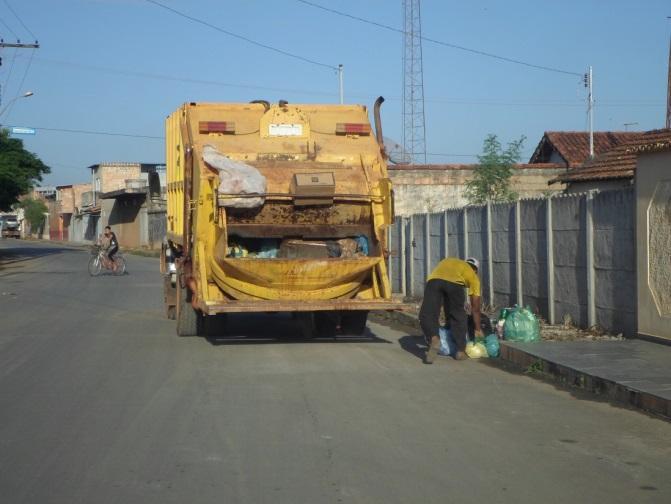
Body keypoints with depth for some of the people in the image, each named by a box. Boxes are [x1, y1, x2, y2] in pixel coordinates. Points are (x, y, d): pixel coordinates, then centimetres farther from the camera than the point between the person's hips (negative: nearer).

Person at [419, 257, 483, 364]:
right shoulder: (473, 275, 33)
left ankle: (433, 339, -18)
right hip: (454, 283, -1)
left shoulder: (448, 261, 44)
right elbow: (475, 307, 34)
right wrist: (478, 329, 44)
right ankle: (461, 350, 21)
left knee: (426, 315, 8)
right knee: (458, 316, 20)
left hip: (434, 279, 1)